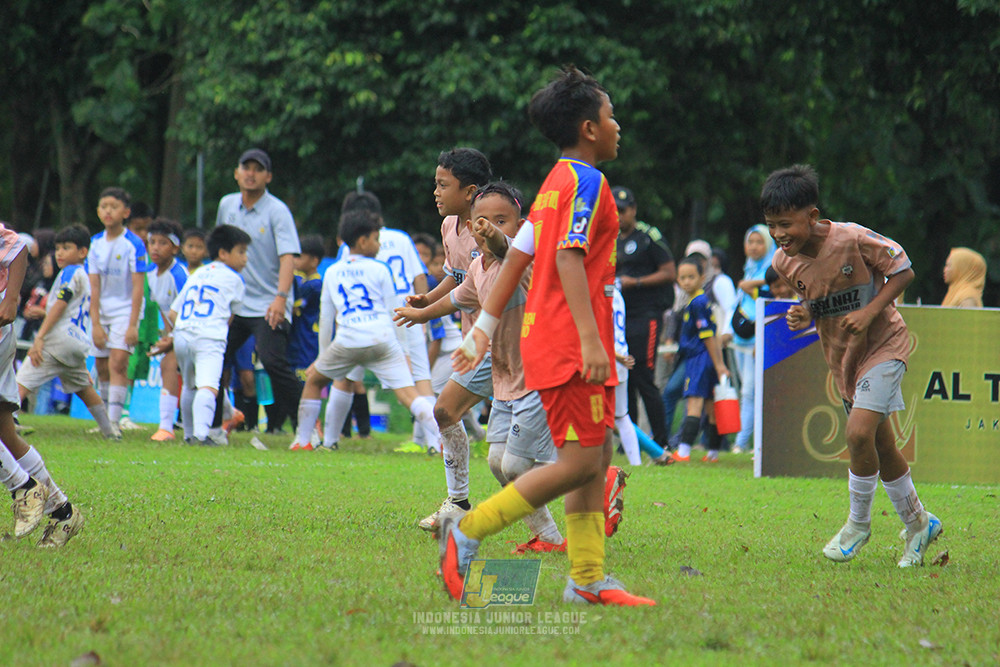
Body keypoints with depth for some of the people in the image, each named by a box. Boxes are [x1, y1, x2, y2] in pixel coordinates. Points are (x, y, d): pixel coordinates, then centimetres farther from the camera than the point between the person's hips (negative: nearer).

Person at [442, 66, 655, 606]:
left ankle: (587, 580, 8)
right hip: (568, 342, -10)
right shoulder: (586, 182, -11)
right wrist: (591, 339, -28)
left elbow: (516, 257, 19)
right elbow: (569, 258, -22)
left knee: (597, 458, 9)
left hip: (548, 337, 10)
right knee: (581, 461, -11)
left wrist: (484, 331, 20)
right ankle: (466, 530, -11)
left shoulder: (556, 184, 18)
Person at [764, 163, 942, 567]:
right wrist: (802, 316, -11)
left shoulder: (854, 240, -24)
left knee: (859, 433, -22)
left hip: (882, 344, -6)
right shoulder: (785, 262, -7)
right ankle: (917, 524, 32)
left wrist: (869, 312, -23)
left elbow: (903, 271, -12)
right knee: (881, 447, 13)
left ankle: (859, 524, -1)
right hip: (841, 356, 6)